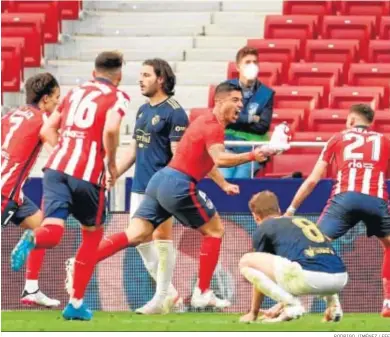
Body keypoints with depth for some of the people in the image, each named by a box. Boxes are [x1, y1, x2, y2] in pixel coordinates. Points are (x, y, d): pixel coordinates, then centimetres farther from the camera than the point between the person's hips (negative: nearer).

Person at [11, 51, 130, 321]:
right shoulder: (117, 97, 4)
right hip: (89, 173, -4)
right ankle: (76, 304, 19)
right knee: (93, 234, 18)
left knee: (52, 233, -4)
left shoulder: (75, 92, 21)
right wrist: (112, 163, -3)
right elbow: (110, 129, -16)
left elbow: (48, 130, 21)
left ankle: (32, 240, -42)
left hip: (56, 167, 4)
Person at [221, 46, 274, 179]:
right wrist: (250, 119, -12)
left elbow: (263, 126, -9)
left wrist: (235, 122, -9)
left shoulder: (266, 93, -1)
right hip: (227, 149, 1)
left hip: (251, 152, -1)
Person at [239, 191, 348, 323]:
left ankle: (292, 306, -1)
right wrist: (281, 306, 52)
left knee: (246, 262, 9)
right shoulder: (304, 221, 35)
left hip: (308, 277, -7)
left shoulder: (263, 229, 17)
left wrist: (253, 312, 32)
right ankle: (332, 301, 15)